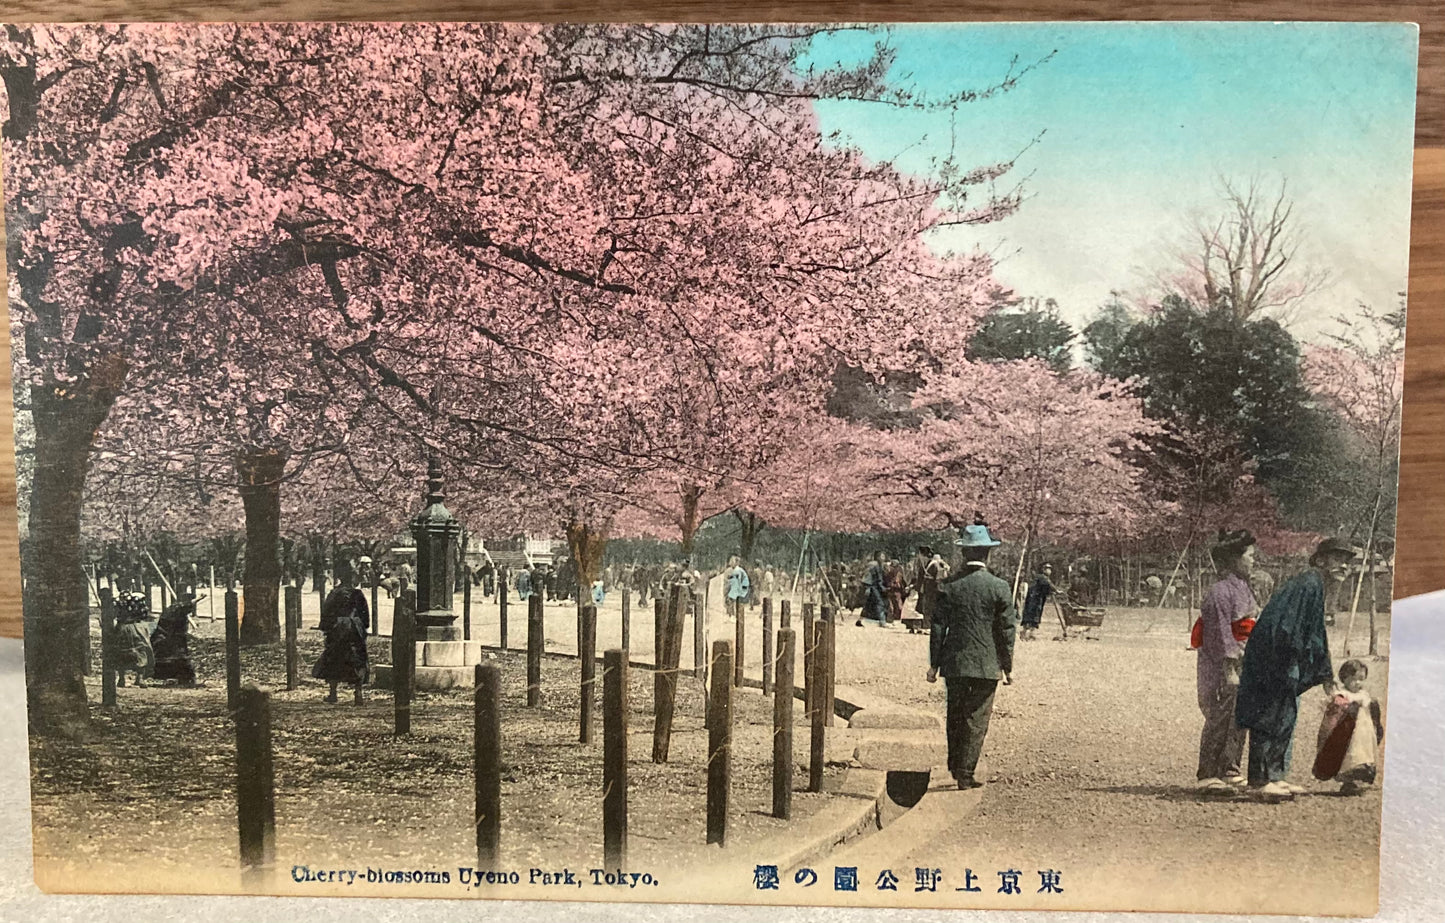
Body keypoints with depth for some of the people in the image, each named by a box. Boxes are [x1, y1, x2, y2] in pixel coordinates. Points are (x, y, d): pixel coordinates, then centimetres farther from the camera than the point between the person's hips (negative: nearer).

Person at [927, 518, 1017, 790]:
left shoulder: (948, 586, -3)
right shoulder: (999, 587, -6)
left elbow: (938, 627, -1)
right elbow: (1007, 630, -3)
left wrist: (934, 664, 6)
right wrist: (1008, 666, 6)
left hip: (954, 663, 2)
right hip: (986, 665, -2)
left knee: (955, 717, 16)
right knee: (976, 720, 5)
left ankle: (955, 767, 28)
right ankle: (965, 774, 6)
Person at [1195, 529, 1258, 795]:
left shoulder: (1243, 588, 15)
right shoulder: (1220, 592, -16)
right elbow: (1220, 633, -19)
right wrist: (1229, 670, -21)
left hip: (1242, 663, 10)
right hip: (1221, 666, -10)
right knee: (1219, 720, -6)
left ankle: (1229, 770, 25)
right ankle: (1208, 776, 0)